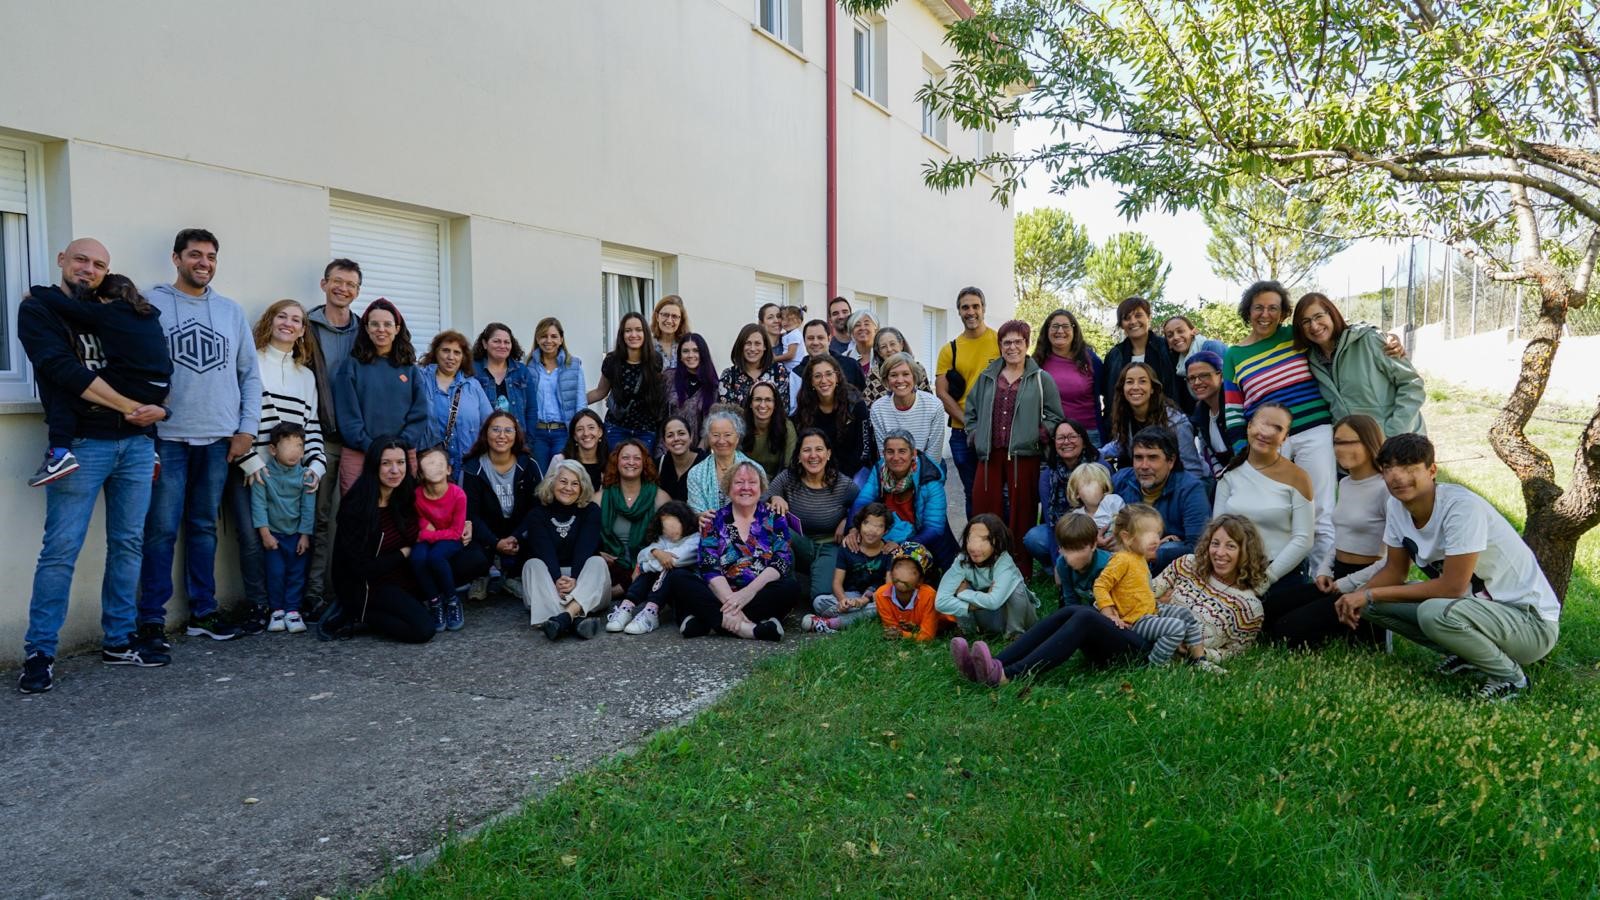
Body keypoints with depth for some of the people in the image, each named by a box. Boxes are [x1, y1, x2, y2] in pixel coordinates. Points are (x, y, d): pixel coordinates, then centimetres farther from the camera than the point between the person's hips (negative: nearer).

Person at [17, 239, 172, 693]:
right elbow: (65, 370, -11)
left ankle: (119, 641, 14)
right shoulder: (38, 308, 3)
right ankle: (39, 653, 1)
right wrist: (131, 407, -11)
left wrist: (153, 410, 1)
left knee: (128, 544, 6)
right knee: (61, 550, -7)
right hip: (80, 443, -5)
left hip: (135, 442, 5)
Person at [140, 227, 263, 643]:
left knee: (204, 527, 12)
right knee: (162, 529, -2)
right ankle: (151, 617, 6)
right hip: (167, 437, -3)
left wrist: (247, 429, 5)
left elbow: (250, 375, 12)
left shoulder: (231, 311, 11)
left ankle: (203, 611, 19)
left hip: (219, 439, 4)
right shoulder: (151, 305, 0)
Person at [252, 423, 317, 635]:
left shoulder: (305, 475, -5)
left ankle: (292, 610, 9)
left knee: (297, 572, 1)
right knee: (275, 572, -1)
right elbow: (259, 504, -9)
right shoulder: (263, 474, -9)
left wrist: (305, 535, -5)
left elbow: (308, 507, -3)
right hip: (273, 533, -1)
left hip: (297, 533, 1)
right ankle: (276, 610, 13)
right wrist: (265, 533, -12)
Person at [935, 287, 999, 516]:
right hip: (962, 433, 2)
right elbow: (942, 393, 3)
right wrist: (967, 421, -10)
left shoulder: (1001, 341, 1)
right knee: (972, 492, 12)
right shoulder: (949, 350, 7)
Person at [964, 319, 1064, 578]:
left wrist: (1038, 436, -9)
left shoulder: (1041, 379, 4)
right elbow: (971, 411, 20)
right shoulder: (986, 378, 14)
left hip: (1024, 456, -3)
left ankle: (1022, 572, 12)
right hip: (990, 456, 3)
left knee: (1022, 514, 2)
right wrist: (974, 437, 8)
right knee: (985, 511, 1)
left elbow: (1055, 416, 2)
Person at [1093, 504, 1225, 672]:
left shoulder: (1140, 558, 9)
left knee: (1185, 613, 11)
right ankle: (1154, 664, -10)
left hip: (1152, 609, 10)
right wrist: (1110, 615, -28)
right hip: (1136, 620, -10)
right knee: (1177, 627, -21)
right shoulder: (1122, 560, -22)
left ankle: (1199, 659, 18)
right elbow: (1100, 586, -24)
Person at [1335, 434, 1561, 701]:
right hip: (1472, 603, 8)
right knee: (1372, 604, -5)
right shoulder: (1396, 506, -4)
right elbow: (1395, 570, 6)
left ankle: (1509, 676, -8)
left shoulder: (1462, 507, -26)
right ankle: (1466, 654, 8)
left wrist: (1372, 594, -22)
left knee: (1434, 613, -35)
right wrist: (1359, 597, -14)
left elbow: (1452, 587, -26)